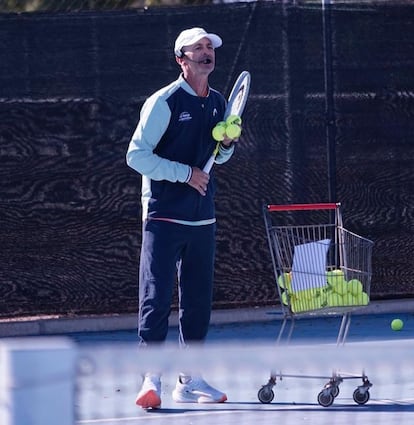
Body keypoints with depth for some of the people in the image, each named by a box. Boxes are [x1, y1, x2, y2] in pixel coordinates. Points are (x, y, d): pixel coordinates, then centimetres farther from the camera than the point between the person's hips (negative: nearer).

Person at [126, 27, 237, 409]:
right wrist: (184, 173, -17)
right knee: (157, 297, -11)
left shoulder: (219, 103, 11)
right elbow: (137, 155, -12)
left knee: (199, 299, 8)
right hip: (164, 216, -7)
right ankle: (151, 380, -11)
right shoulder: (164, 102, -9)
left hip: (203, 217, 7)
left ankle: (190, 380, 15)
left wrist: (227, 144, 2)